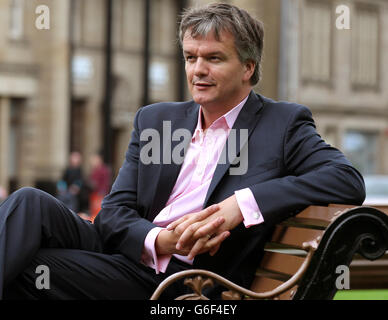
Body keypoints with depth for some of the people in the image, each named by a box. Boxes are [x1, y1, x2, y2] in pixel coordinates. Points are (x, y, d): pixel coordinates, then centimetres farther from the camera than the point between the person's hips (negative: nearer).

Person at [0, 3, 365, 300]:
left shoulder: (284, 123, 5)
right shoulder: (153, 119, 18)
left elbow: (349, 180, -11)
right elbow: (114, 211, 11)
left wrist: (244, 202, -19)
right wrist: (159, 240, -14)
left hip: (183, 279, -5)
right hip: (132, 250, 5)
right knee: (31, 204, -24)